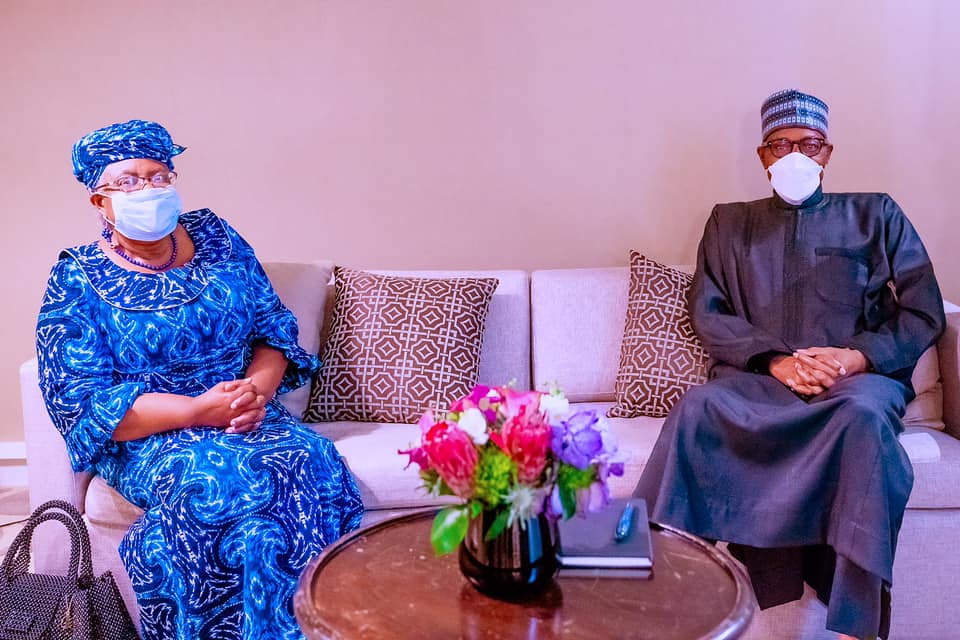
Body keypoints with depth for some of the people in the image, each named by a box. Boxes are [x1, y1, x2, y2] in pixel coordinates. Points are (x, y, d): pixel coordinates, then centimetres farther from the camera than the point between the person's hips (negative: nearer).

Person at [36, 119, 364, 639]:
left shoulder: (216, 237, 8)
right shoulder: (76, 281, -2)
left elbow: (274, 327, 8)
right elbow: (82, 401, -10)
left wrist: (259, 388, -15)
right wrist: (197, 411, -22)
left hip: (249, 417, 3)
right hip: (148, 438, -3)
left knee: (311, 463, -27)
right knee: (220, 483, -34)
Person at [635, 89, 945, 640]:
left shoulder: (875, 215, 19)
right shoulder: (730, 223, 22)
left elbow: (924, 312, 9)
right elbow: (707, 312, 8)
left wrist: (857, 355, -10)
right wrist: (774, 361, -9)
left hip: (856, 375, 0)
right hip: (758, 377, 1)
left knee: (863, 414, -37)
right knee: (700, 406, -33)